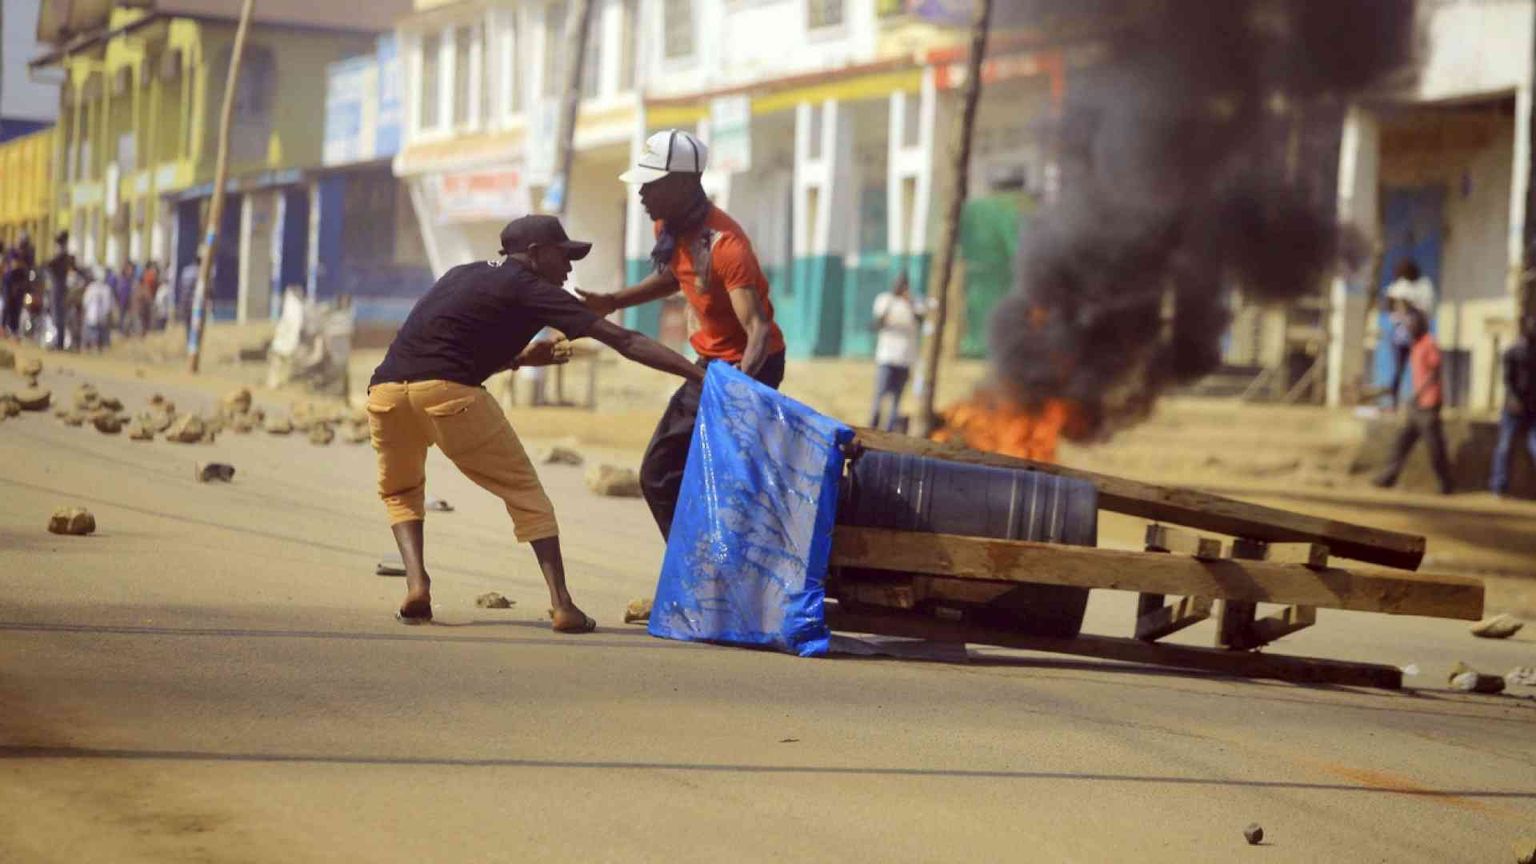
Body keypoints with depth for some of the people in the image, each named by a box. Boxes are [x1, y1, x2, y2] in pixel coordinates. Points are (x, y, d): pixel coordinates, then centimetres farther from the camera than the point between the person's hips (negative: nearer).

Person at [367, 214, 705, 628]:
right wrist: (699, 373, 3)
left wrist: (518, 358, 34)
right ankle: (562, 605, 0)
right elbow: (622, 340, 5)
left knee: (400, 491, 29)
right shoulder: (530, 289, 10)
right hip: (448, 391, -6)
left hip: (386, 389, 6)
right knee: (524, 492, 9)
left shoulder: (462, 275, 30)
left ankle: (416, 583, 7)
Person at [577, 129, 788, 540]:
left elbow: (758, 329, -37)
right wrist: (613, 302, 7)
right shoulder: (669, 228, -2)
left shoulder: (725, 244, -29)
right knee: (659, 476, 13)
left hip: (750, 366, -10)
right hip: (711, 363, 10)